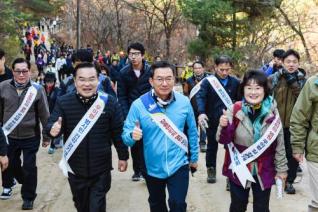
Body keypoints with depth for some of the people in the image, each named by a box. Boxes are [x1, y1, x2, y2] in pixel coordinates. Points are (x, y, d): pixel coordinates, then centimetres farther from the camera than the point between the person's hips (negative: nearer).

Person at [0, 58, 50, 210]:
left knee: (29, 168, 4)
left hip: (31, 137, -2)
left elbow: (44, 115, -4)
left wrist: (46, 136, 0)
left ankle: (28, 197, 22)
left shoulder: (37, 89, -11)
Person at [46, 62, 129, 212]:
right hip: (75, 167, 2)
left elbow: (118, 131, -2)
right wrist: (53, 129, -33)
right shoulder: (63, 102, -8)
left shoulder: (109, 102, -10)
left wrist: (123, 156, 4)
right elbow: (51, 124, -9)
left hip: (101, 168, -2)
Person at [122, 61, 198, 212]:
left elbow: (192, 131, 4)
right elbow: (125, 134, -10)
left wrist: (194, 157, 10)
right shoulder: (139, 104, -14)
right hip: (152, 167, 1)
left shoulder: (184, 102, -8)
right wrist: (132, 136, -33)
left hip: (178, 165, -1)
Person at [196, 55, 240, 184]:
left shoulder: (235, 82, 1)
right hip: (212, 121, -1)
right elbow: (200, 97, -20)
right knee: (212, 146, 15)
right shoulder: (208, 81, -9)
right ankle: (211, 170, 32)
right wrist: (201, 113, -36)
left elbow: (239, 100, 6)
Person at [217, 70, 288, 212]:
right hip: (238, 169, -1)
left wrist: (281, 168, 5)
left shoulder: (272, 111, -8)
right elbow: (224, 140, -10)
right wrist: (224, 126, -31)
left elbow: (279, 142, 0)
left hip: (264, 171, 1)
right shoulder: (235, 110, -12)